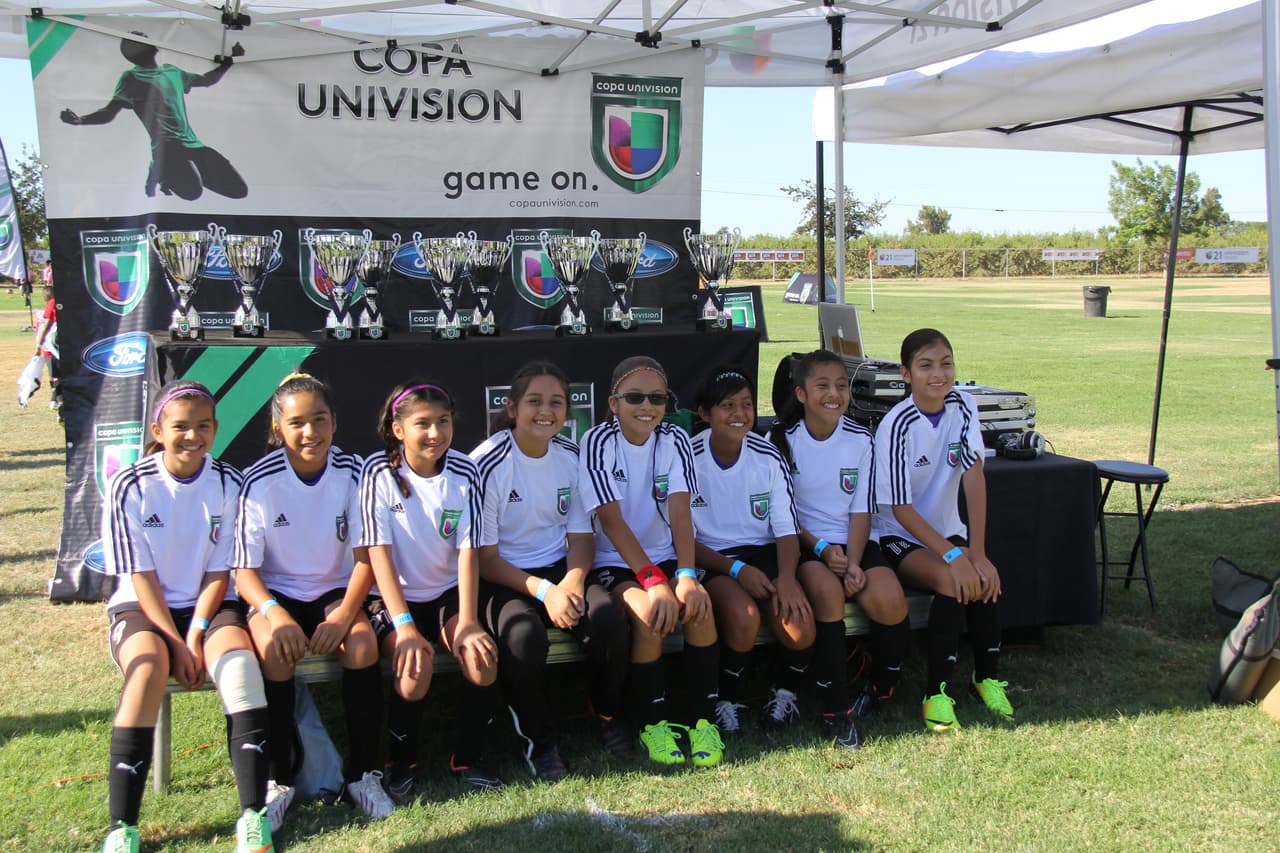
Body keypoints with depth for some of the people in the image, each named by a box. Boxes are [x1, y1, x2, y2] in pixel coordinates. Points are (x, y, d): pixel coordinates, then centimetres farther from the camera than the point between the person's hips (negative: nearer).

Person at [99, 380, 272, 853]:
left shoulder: (228, 483, -2)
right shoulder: (130, 486, -6)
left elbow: (219, 572, -2)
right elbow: (140, 576, -7)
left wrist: (195, 638, -14)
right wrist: (174, 642, -16)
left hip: (207, 606, 1)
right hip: (141, 607, -1)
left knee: (237, 659, -31)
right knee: (149, 667, -34)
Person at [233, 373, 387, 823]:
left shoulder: (352, 471, -8)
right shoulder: (260, 481, -12)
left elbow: (365, 554, -8)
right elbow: (245, 570, -12)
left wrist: (344, 613, -24)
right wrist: (274, 613, -31)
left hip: (335, 590, 1)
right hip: (275, 593, -1)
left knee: (363, 642, -29)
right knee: (274, 647, -32)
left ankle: (363, 773, -11)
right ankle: (279, 778, -14)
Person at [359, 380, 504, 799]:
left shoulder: (464, 472, -6)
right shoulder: (379, 471, -13)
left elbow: (468, 550, -9)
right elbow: (379, 551, -16)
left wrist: (467, 623, -20)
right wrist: (404, 625, -25)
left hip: (450, 591, 2)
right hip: (398, 595, -2)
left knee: (482, 656, -25)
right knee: (415, 664, -29)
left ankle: (466, 758, -1)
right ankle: (402, 763, -2)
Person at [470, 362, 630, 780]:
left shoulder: (572, 456, 3)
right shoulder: (488, 463, -12)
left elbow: (581, 535, 7)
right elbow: (485, 557, -10)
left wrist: (571, 582, -14)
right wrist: (542, 590, -21)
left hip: (561, 570, 4)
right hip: (505, 579, -4)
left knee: (609, 616, -25)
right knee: (523, 635, -34)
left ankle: (607, 713, 4)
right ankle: (539, 741, -8)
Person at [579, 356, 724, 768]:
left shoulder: (673, 439, -1)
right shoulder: (599, 441, -12)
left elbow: (681, 511, -12)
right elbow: (612, 520, -20)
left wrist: (686, 576, -27)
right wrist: (654, 582, -29)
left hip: (665, 558, 3)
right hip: (615, 564, -3)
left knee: (699, 606, -26)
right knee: (649, 613, -31)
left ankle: (703, 719, -11)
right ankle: (652, 722, -11)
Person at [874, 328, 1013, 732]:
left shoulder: (961, 406, -7)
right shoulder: (897, 425, -20)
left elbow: (974, 475, -15)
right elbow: (901, 509, -21)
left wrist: (977, 552, -24)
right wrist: (954, 555, -29)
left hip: (948, 530, 4)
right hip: (901, 536, -4)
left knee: (984, 579, -23)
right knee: (952, 582, -30)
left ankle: (987, 677, -1)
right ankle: (936, 694, -20)